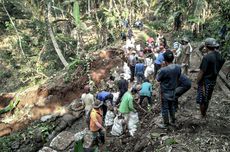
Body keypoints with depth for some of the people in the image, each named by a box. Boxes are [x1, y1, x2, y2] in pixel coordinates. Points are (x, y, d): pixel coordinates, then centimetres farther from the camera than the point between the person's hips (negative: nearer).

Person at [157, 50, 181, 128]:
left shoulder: (163, 70, -30)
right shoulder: (178, 67, -11)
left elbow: (158, 79, -13)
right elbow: (178, 77, 3)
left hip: (165, 92, -6)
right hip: (173, 91, 6)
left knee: (164, 108, 12)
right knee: (172, 106, 25)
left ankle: (165, 123, 27)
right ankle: (173, 120, 41)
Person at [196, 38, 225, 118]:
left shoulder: (206, 57, -24)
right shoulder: (219, 55, -2)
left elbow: (202, 72, -21)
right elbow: (217, 68, 7)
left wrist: (198, 82, -11)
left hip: (205, 81, -8)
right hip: (213, 81, 8)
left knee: (201, 100, 8)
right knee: (207, 100, 22)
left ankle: (202, 116, 21)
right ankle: (204, 114, 38)